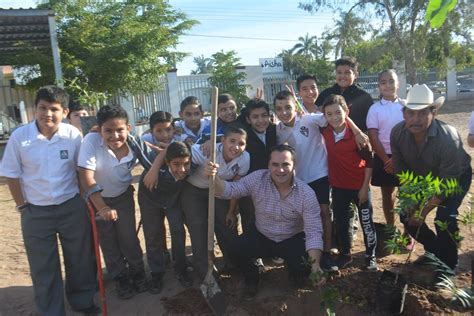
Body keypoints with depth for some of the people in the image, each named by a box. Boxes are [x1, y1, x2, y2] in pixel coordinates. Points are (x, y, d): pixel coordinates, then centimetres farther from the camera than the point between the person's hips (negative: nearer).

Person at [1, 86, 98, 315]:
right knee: (43, 267, 12)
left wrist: (84, 199, 3)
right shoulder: (19, 137, -11)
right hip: (35, 212, -1)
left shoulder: (73, 135, -9)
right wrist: (23, 206, -1)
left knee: (80, 258, 16)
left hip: (72, 207, 1)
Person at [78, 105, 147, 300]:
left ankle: (137, 274, 33)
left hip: (123, 197, 1)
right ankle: (121, 279, 31)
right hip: (97, 198, -1)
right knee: (108, 242, 10)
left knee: (129, 238, 8)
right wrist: (102, 208, -38)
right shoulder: (91, 141, -30)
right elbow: (86, 177, -33)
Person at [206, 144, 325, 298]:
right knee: (237, 249, -25)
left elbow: (314, 232, -22)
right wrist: (214, 177, -44)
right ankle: (252, 279, 9)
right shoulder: (258, 179, -17)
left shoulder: (307, 194, -20)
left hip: (293, 239, -1)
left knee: (302, 268, -25)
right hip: (261, 236, 1)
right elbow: (229, 191, -21)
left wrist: (315, 265, -34)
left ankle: (297, 279, 16)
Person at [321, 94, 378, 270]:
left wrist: (365, 187, -12)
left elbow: (368, 161, -12)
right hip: (338, 186, 4)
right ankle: (345, 254, 32)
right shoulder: (325, 132, -7)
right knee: (340, 222, 15)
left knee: (366, 222, 9)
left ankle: (370, 256, 26)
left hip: (359, 185, -4)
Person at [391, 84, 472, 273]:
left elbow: (447, 184, -29)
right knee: (406, 214, -1)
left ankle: (447, 265, 3)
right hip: (422, 177, 5)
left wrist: (424, 211, -25)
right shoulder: (397, 133, -23)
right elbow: (400, 171, -9)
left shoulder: (448, 139, -37)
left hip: (456, 176, -5)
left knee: (445, 218, -22)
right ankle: (434, 250, 26)